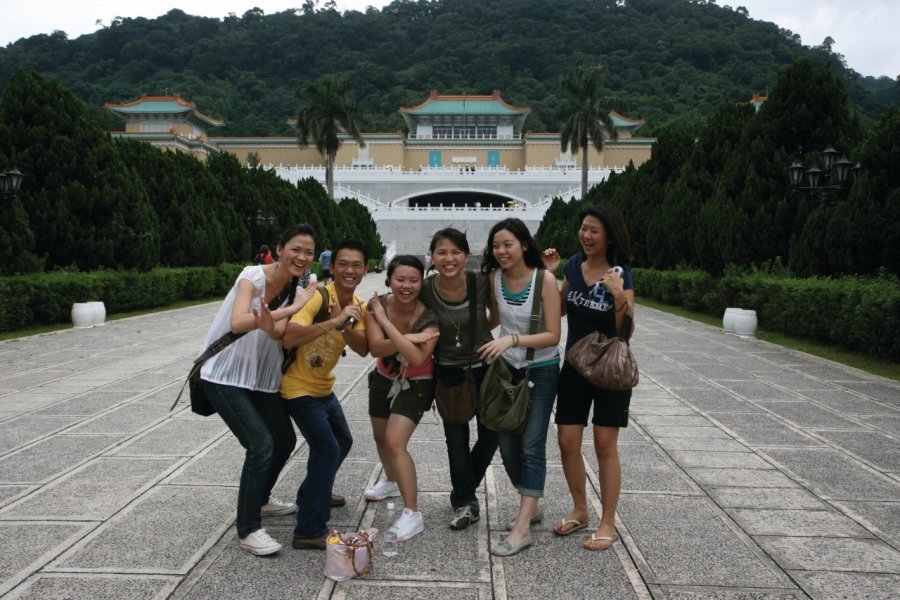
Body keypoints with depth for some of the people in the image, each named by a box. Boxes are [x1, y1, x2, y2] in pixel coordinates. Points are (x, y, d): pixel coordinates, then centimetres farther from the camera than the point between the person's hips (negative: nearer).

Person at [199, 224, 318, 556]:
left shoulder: (298, 288, 1)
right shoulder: (254, 275, -17)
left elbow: (278, 332, -15)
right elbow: (237, 322, -33)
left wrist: (269, 320, -39)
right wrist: (290, 309, -30)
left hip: (261, 377, 8)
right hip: (225, 375, -7)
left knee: (285, 441, 15)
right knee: (261, 445, -15)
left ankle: (260, 499, 40)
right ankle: (248, 529, 1)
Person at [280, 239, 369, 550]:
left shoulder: (358, 306, -1)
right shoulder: (317, 296, -24)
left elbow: (363, 349, -15)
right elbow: (289, 338, -38)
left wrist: (343, 325, -31)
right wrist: (333, 322, -42)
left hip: (324, 387, 9)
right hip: (299, 388, -9)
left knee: (343, 441, 22)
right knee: (327, 449, -14)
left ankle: (312, 493, 44)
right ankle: (310, 531, -5)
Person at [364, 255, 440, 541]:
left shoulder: (429, 316, -28)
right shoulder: (376, 305, -19)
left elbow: (416, 358, -40)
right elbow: (376, 348, -28)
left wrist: (386, 321, -39)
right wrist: (409, 337, -39)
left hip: (416, 384, -5)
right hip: (384, 379, 5)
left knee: (395, 442, -19)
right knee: (380, 438, 22)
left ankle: (413, 514, -7)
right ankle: (392, 481, 53)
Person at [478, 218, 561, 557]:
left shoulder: (545, 279, -18)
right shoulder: (493, 277, -5)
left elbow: (553, 335, -19)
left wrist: (512, 340, -29)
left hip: (541, 371, -5)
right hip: (507, 368, 5)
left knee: (532, 446, -7)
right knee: (507, 445, 7)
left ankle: (522, 527, -3)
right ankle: (532, 506, 29)